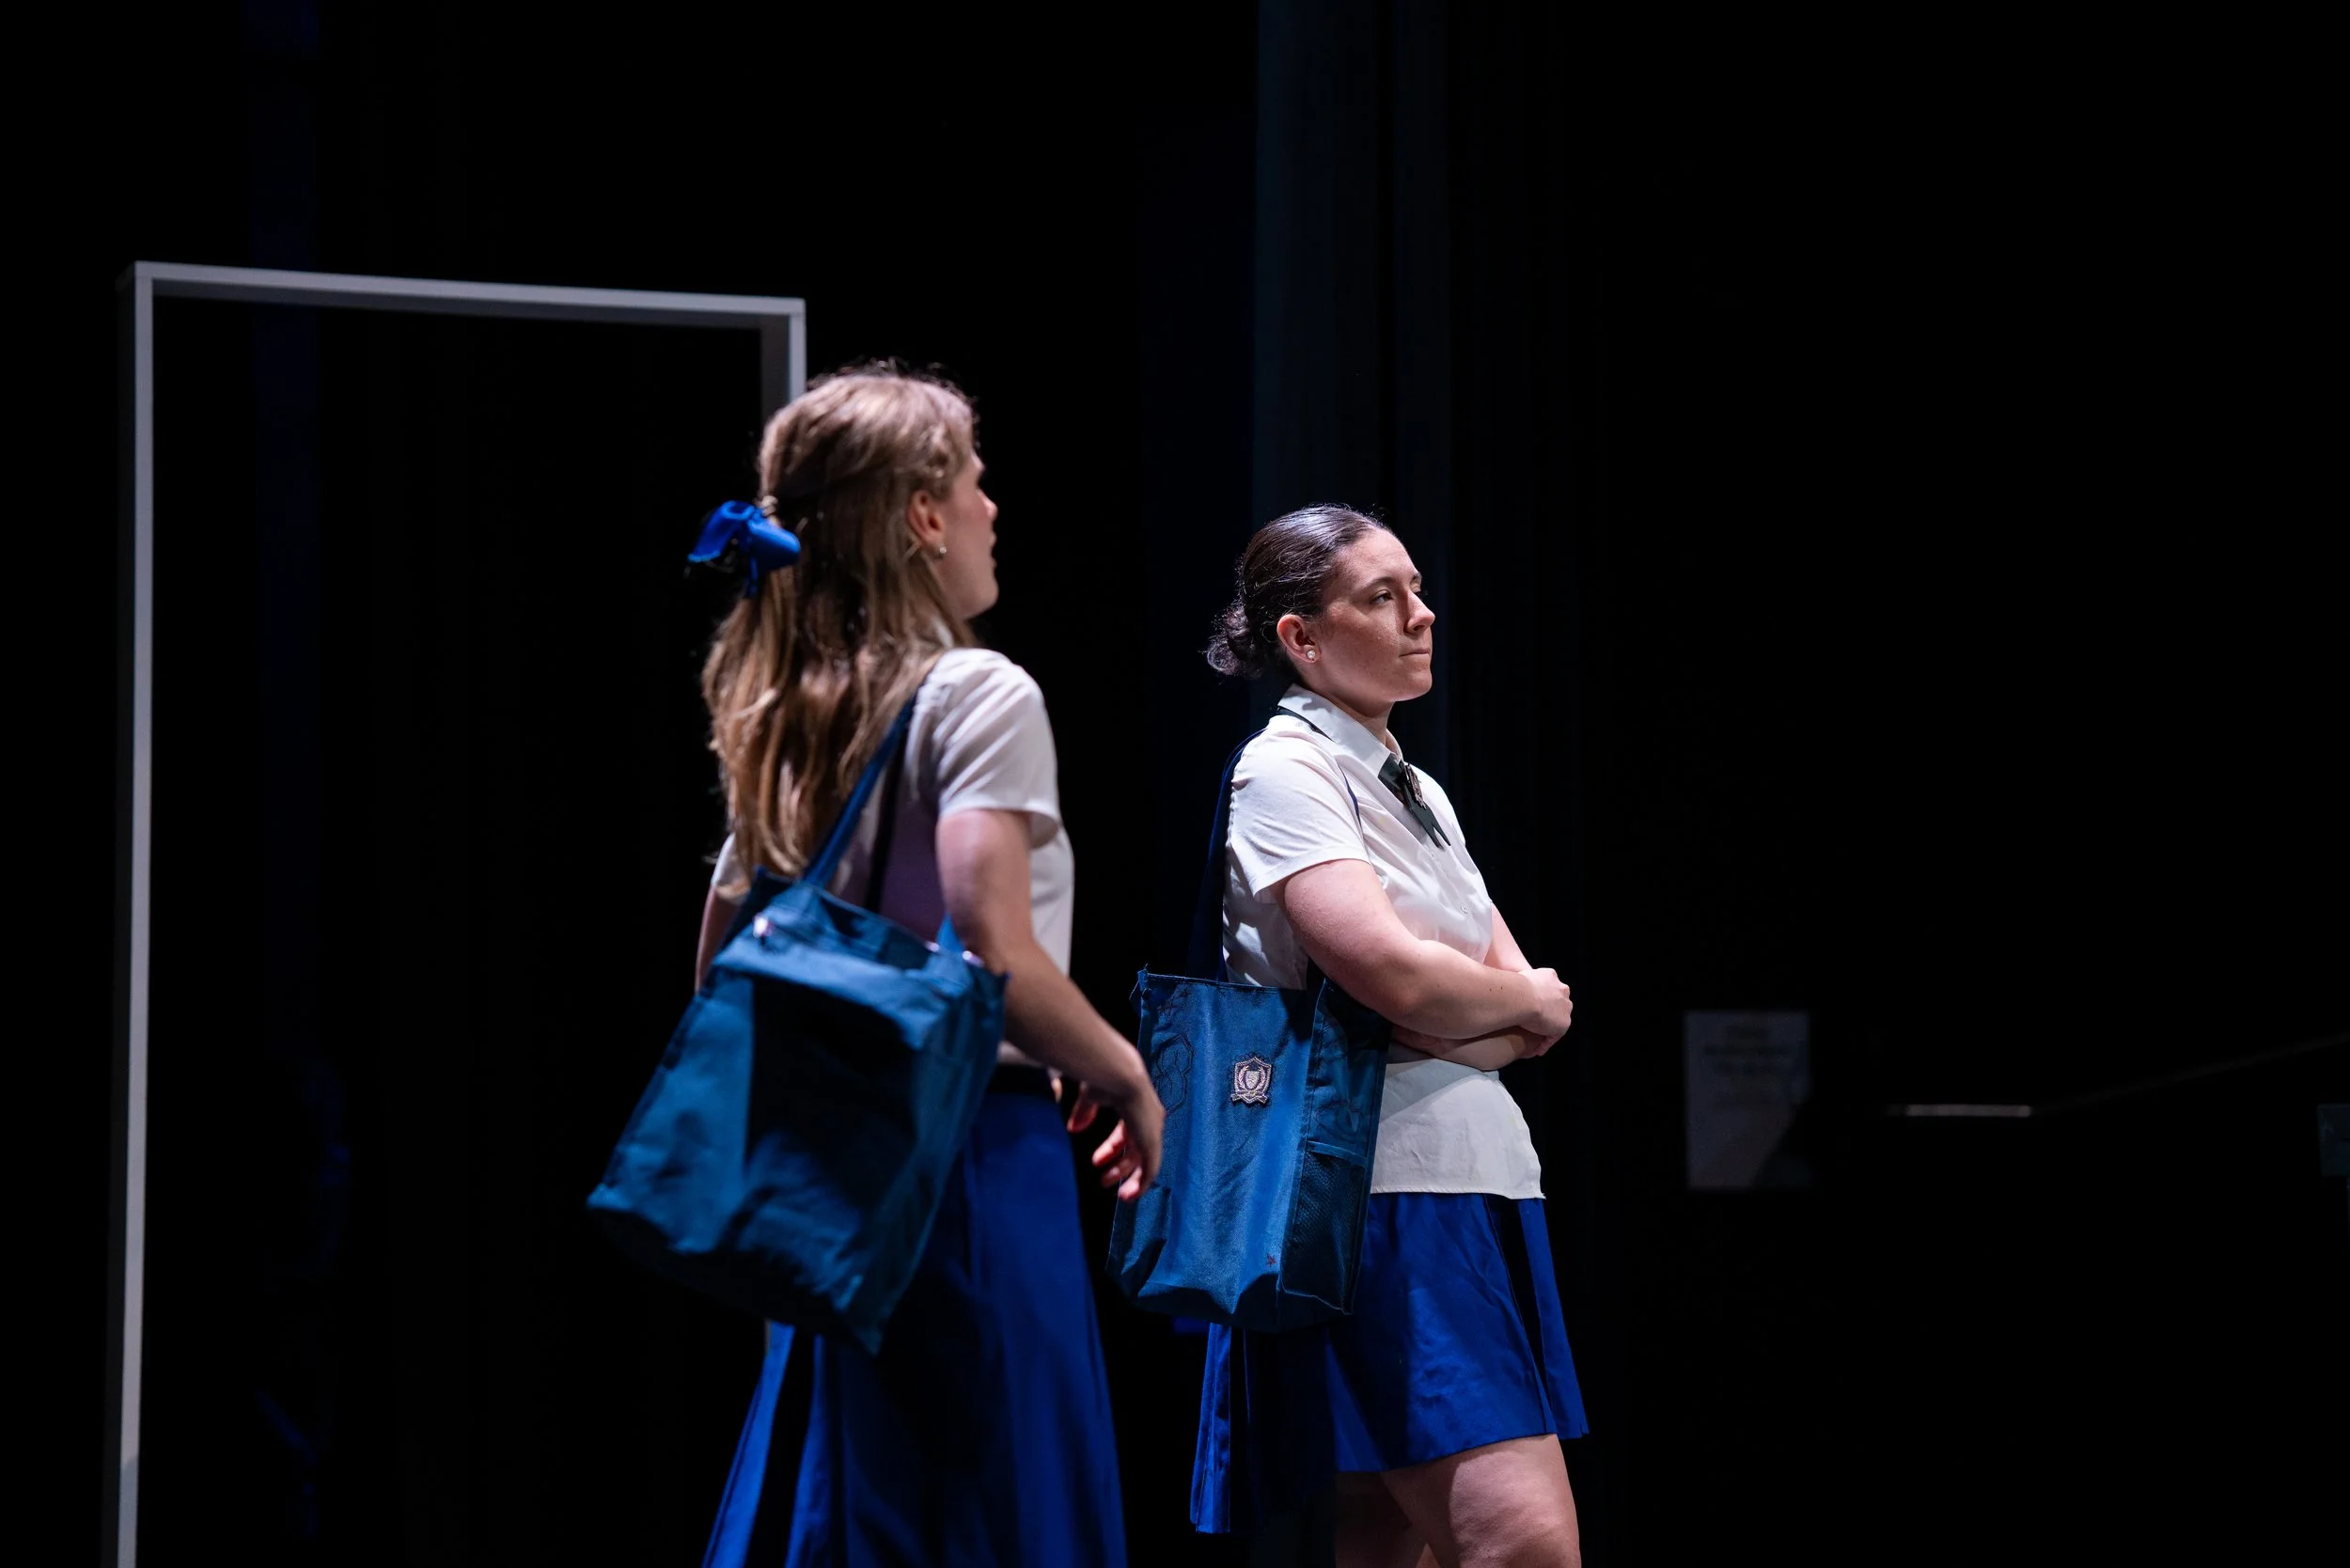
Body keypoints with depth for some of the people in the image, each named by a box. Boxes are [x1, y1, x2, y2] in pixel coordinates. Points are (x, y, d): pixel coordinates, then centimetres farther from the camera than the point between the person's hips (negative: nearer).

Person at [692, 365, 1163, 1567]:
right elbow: (999, 960, -19)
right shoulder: (979, 695, -9)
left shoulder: (783, 722, 13)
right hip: (973, 1147, -8)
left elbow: (719, 972, 18)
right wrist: (1127, 1076, -5)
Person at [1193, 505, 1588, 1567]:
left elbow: (1533, 1023, 12)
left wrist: (1427, 1024, -8)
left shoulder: (1418, 793, 20)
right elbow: (1395, 972, -18)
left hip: (1476, 1183, 8)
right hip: (1382, 1193, -8)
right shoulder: (1284, 772, -4)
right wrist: (1527, 1002, 1)